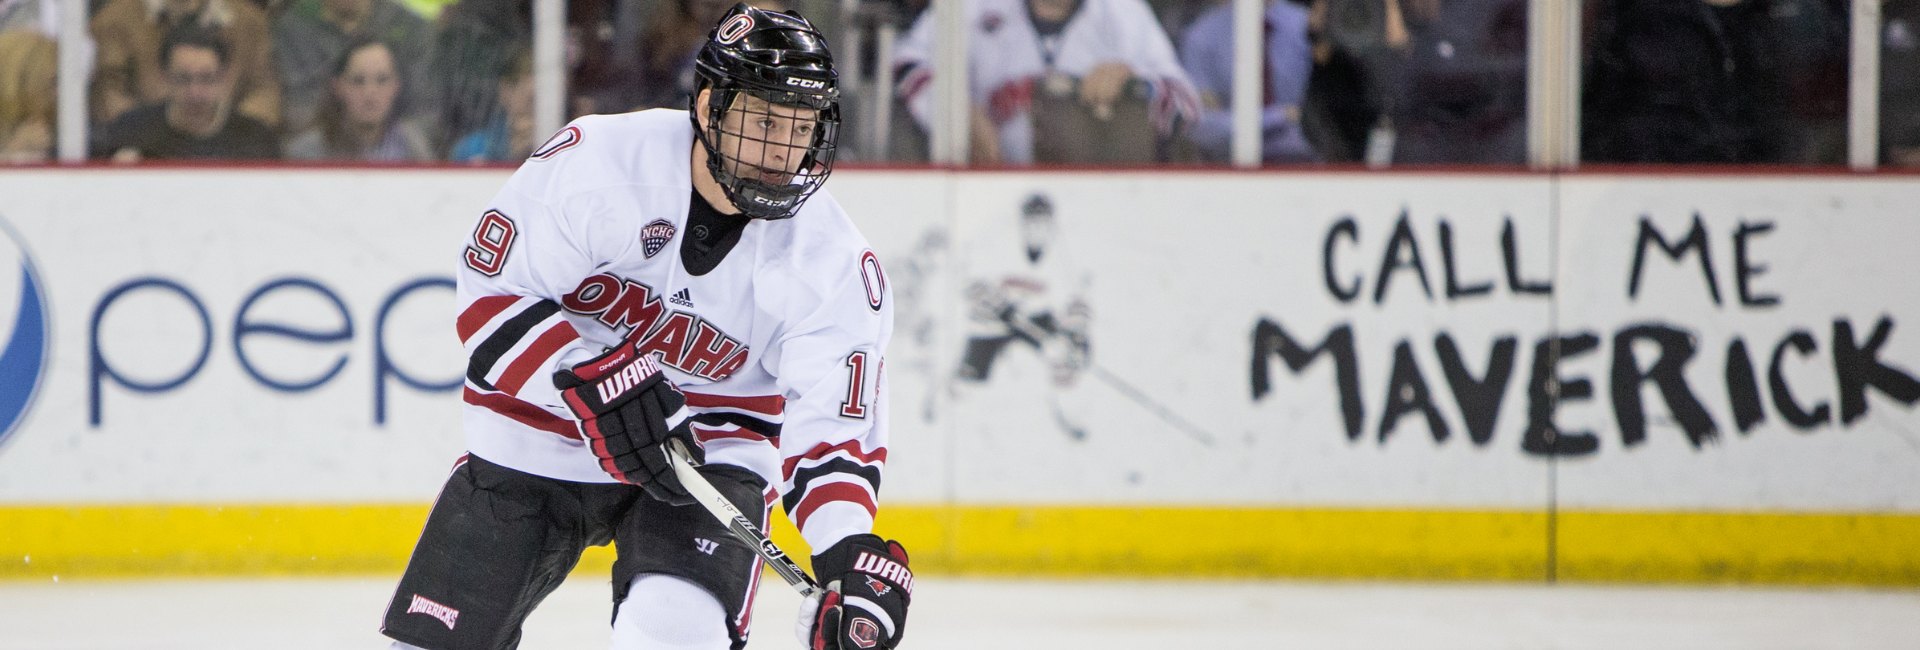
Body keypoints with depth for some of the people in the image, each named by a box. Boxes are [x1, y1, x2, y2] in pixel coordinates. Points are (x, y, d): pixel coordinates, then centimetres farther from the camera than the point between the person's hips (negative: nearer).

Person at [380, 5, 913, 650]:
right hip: (536, 443, 1)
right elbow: (491, 292, -15)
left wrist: (853, 557, -34)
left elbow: (833, 432, -16)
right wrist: (592, 382, -29)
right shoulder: (595, 159, -20)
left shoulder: (838, 269, -15)